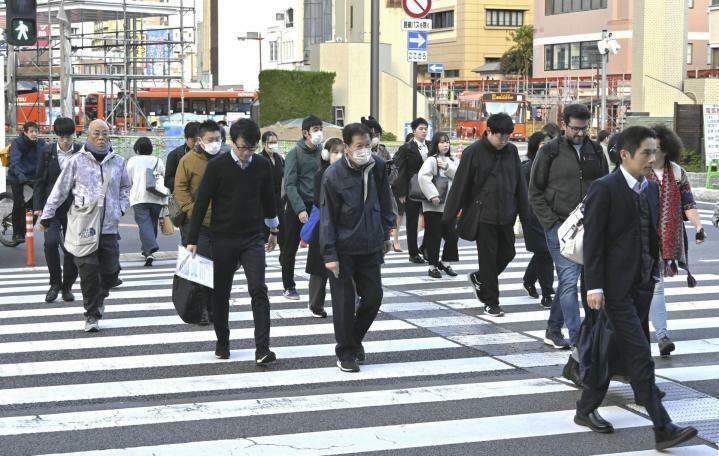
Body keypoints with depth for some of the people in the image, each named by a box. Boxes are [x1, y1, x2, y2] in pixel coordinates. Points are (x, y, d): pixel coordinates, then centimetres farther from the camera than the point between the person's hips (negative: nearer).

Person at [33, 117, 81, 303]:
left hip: (74, 207, 0)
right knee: (50, 242, -16)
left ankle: (67, 286, 20)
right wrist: (38, 206, -2)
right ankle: (55, 283, 2)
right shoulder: (48, 152, 1)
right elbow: (40, 181, 5)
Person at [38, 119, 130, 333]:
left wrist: (121, 208, 11)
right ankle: (91, 315, 4)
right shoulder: (77, 161, -2)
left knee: (111, 270, 6)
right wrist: (46, 216, 8)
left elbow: (125, 187, 25)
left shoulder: (118, 161, 8)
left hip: (109, 227, 3)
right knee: (89, 271, -7)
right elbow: (60, 190, 5)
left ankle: (100, 295, 38)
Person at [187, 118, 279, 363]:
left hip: (253, 239, 1)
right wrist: (192, 239, -6)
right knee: (221, 292, 9)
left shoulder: (263, 165, 1)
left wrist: (273, 230, 26)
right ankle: (222, 342, 26)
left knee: (259, 290, -11)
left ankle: (262, 349, -14)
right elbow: (201, 202, -6)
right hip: (223, 239, -1)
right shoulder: (217, 166, -8)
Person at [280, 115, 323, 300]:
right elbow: (290, 184, -12)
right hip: (297, 206, -3)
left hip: (317, 206, 3)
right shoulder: (295, 153, -7)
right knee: (290, 249, 7)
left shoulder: (322, 151, 4)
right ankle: (289, 286, 19)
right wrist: (300, 209, -22)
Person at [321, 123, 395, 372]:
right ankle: (345, 353, 15)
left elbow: (384, 202, 12)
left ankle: (355, 340, 32)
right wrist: (329, 254, -15)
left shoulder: (377, 166, -3)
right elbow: (327, 218, -13)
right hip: (343, 249, -4)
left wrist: (385, 233, 13)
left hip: (370, 246, 5)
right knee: (344, 302, 1)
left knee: (373, 296, 9)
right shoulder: (333, 175, -15)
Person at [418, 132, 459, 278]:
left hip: (449, 205, 6)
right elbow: (423, 176, -23)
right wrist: (433, 195, -26)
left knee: (452, 235, 4)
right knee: (434, 237, 0)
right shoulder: (431, 160, -8)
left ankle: (445, 263, 22)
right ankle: (433, 266, 12)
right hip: (433, 206, -6)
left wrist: (448, 168, -12)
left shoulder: (451, 160, 13)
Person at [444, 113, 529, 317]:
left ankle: (479, 278, 35)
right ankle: (491, 302, 10)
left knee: (507, 253, 10)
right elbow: (460, 185, -8)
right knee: (488, 257, 0)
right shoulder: (474, 152, -10)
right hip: (483, 215, -5)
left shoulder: (511, 151, 4)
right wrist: (449, 216, -7)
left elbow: (519, 183, 11)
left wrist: (523, 212, 10)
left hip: (505, 216, 5)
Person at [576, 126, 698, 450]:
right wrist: (594, 287, -16)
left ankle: (587, 409, 28)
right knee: (640, 354, -9)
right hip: (616, 286, -8)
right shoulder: (604, 189, -11)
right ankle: (663, 429, -8)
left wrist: (654, 274, 13)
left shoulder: (652, 189, 10)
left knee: (614, 348, 15)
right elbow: (593, 241, -13)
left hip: (642, 285, 8)